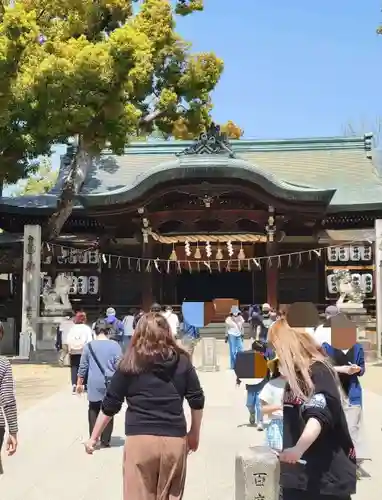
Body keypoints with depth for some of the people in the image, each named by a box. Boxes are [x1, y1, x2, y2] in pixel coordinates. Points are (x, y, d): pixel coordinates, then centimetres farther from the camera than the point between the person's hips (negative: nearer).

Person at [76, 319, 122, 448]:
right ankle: (105, 441, 11)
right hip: (110, 384, -1)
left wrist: (79, 383, 15)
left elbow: (83, 366, 5)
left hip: (94, 384, 1)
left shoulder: (89, 346, 1)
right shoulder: (115, 346, -3)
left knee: (93, 410, 14)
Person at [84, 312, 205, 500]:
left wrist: (94, 437, 14)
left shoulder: (130, 363, 0)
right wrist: (194, 434, 22)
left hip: (140, 440, -2)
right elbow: (197, 401, 8)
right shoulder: (182, 361, 5)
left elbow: (110, 405, 3)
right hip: (175, 439, 2)